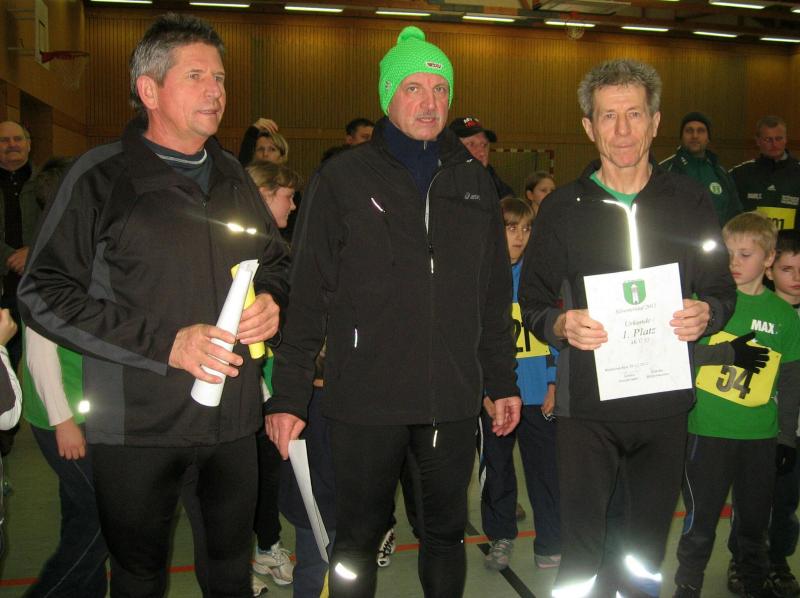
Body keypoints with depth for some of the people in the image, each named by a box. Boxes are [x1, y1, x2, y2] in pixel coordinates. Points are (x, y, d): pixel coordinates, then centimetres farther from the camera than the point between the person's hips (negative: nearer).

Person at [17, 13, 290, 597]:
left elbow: (276, 260, 22)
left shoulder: (232, 176, 10)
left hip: (233, 416, 5)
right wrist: (165, 342, -19)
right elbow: (43, 295, -11)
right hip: (138, 423, -4)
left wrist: (272, 301, -3)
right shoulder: (101, 177, -7)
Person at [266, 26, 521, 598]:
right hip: (366, 399, -3)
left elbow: (495, 296, 13)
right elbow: (308, 295, -5)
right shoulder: (343, 177, -2)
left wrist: (503, 382, 12)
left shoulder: (473, 181, 9)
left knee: (446, 533, 16)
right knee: (359, 538, 11)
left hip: (453, 400, 3)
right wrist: (289, 395, -8)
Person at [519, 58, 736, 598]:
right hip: (588, 403, -2)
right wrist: (560, 325, -18)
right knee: (581, 548, 1)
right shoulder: (563, 208, 1)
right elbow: (533, 302, 3)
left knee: (649, 547, 17)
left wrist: (707, 314, -11)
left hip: (666, 400, 2)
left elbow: (723, 290, 11)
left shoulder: (690, 201, 4)